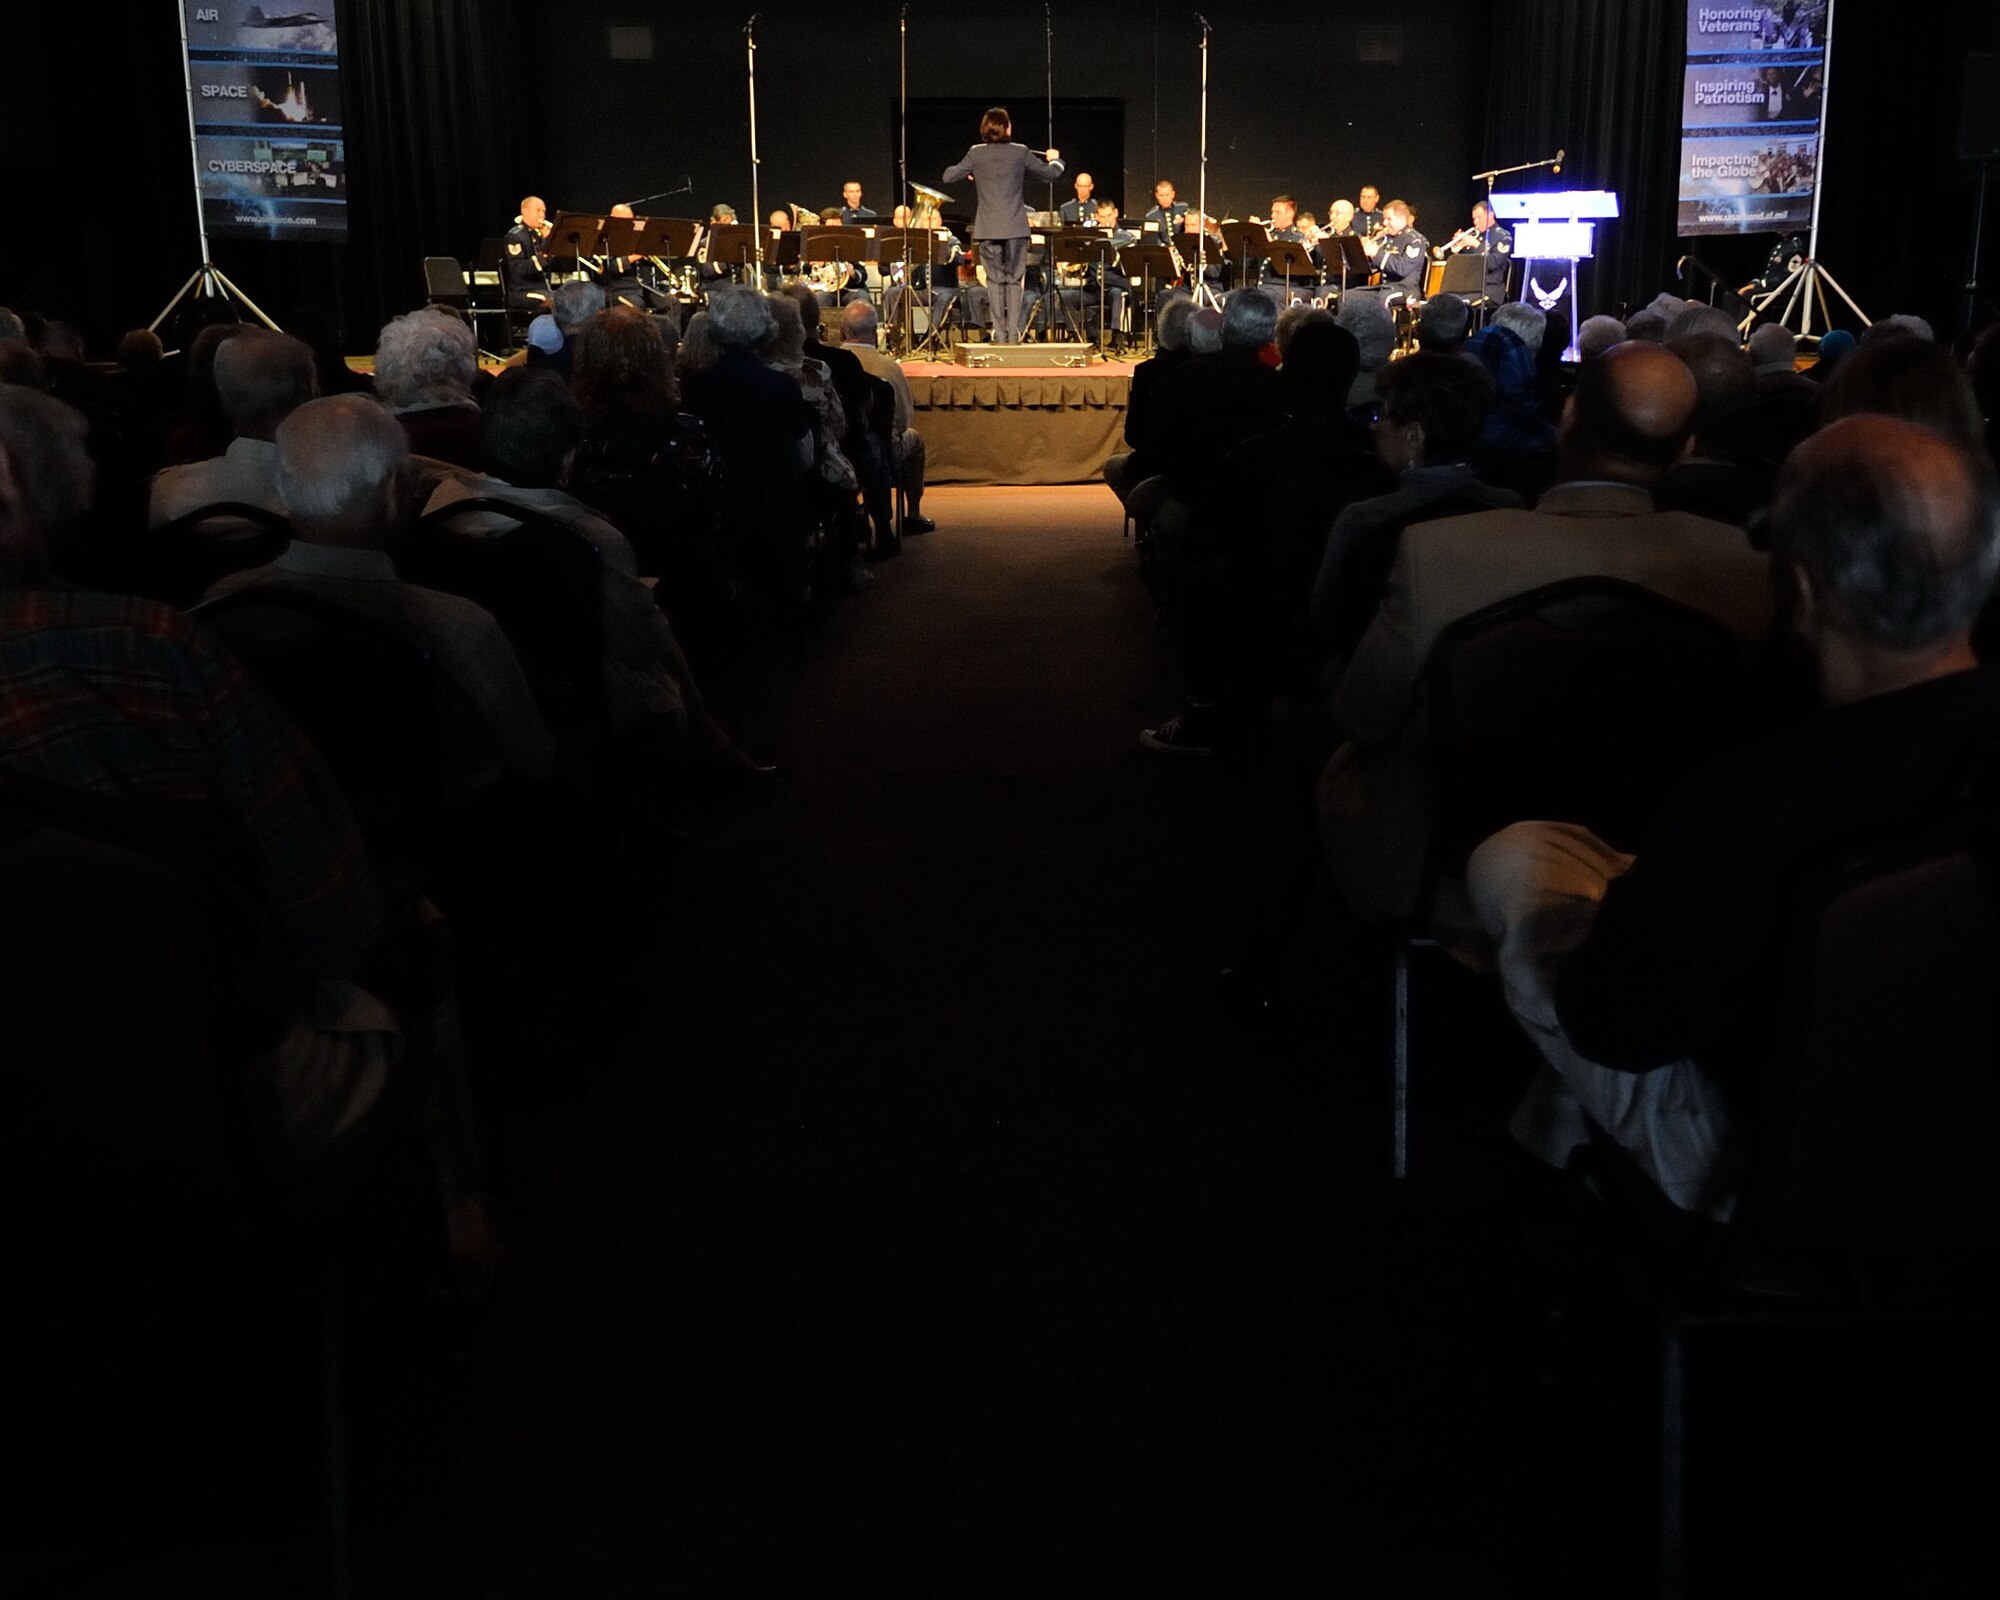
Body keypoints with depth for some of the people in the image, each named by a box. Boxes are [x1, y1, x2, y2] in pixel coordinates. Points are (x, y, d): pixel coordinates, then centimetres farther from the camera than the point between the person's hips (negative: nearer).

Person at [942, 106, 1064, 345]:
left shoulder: (976, 154, -2)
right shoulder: (1020, 153, -3)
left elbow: (948, 177, 5)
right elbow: (1051, 175, 7)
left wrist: (967, 172, 25)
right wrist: (1055, 159, 29)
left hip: (988, 229, 1)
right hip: (1015, 228, 0)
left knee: (995, 280, 6)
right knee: (1014, 281, 6)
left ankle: (1000, 334, 3)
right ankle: (1013, 334, 0)